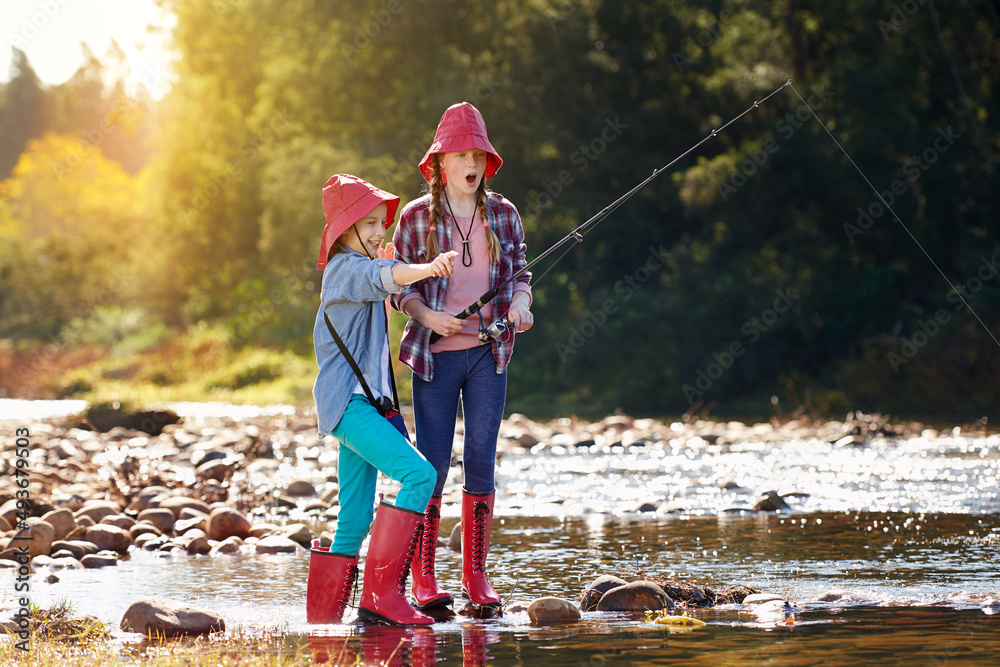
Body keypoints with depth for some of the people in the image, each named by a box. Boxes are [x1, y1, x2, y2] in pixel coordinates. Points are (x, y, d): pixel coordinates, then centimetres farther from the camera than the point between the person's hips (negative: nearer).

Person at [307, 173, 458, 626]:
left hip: (366, 399, 10)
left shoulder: (359, 269, 22)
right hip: (347, 399, -10)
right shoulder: (346, 268, -9)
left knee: (355, 520, 8)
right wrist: (425, 269, -49)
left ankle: (322, 619, 12)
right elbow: (381, 277, -32)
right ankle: (381, 593, -26)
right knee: (418, 473, -24)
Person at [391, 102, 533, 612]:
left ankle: (476, 575, 10)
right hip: (435, 355, -2)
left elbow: (520, 271, 13)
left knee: (481, 464, 1)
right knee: (432, 464, -4)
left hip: (488, 353, 2)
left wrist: (520, 303, -9)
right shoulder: (416, 217, 0)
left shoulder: (502, 214, 7)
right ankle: (423, 578, 5)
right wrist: (428, 316, -16)